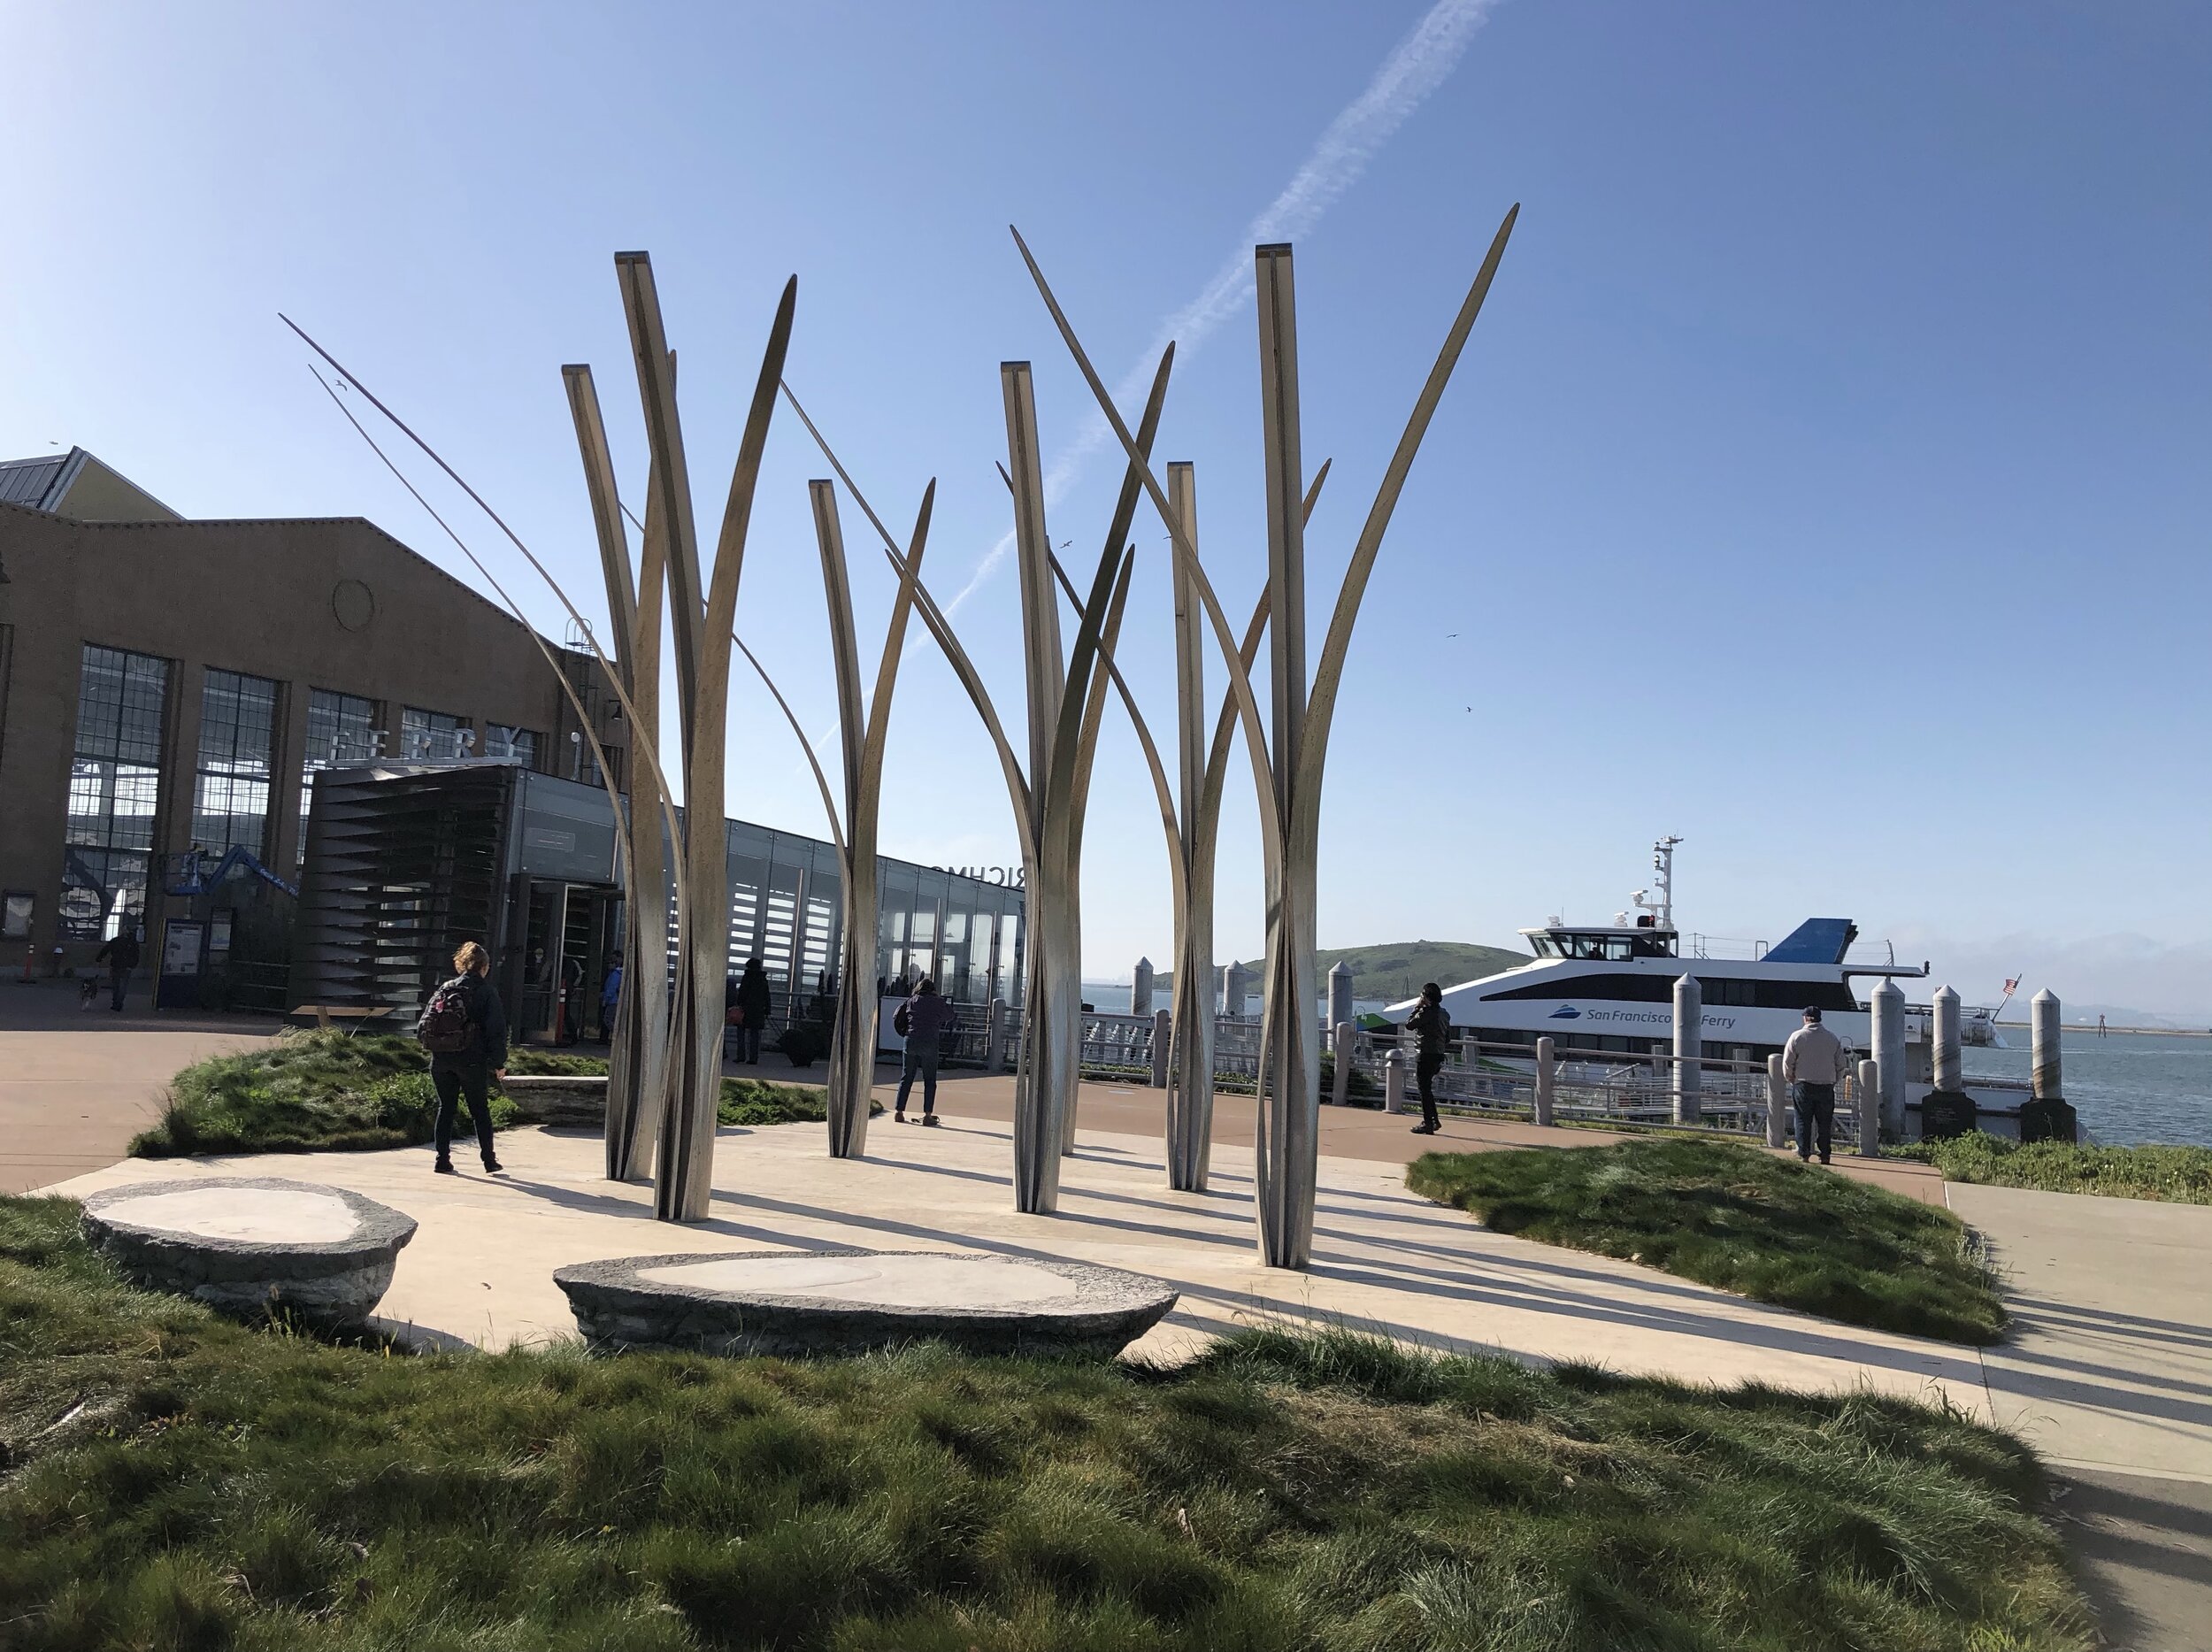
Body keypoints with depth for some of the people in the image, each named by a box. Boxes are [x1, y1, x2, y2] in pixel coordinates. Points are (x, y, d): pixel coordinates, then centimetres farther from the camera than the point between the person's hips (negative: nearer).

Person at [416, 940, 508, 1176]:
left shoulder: (444, 990, 6)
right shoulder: (486, 993, -4)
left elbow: (423, 1028, 4)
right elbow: (497, 1031, -8)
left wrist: (436, 1046, 17)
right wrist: (498, 1063, -3)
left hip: (441, 1061, 3)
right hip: (472, 1061, -3)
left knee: (445, 1108, 12)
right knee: (480, 1110, 7)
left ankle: (443, 1161, 10)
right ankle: (489, 1161, 10)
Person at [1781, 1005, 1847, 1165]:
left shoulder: (1797, 1036, -4)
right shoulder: (1833, 1038, 5)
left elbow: (1787, 1063, -2)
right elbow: (1840, 1065, 9)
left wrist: (1790, 1080, 13)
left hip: (1803, 1086, -2)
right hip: (1826, 1087, 2)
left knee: (1803, 1121, 3)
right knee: (1824, 1123, 7)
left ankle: (1803, 1153, 0)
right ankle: (1825, 1155, 6)